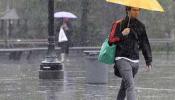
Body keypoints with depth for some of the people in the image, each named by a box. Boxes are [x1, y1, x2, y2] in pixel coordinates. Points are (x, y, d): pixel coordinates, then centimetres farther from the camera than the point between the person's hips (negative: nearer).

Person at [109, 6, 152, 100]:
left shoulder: (140, 26, 11)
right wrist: (122, 35, -19)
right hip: (123, 59, -5)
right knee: (130, 86, -18)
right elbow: (111, 40, -4)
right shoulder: (119, 24, -3)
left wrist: (148, 61, 11)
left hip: (135, 61, 5)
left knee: (124, 86, 16)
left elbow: (145, 44, 16)